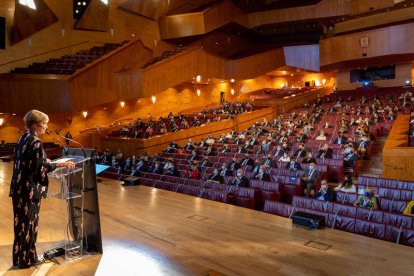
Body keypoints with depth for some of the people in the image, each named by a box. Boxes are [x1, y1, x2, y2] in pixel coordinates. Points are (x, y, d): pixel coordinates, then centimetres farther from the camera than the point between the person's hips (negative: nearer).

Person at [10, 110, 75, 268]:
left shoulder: (22, 139, 10)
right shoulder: (36, 142, -17)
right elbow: (41, 168, -19)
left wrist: (45, 161, 26)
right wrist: (62, 164, -15)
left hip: (18, 187, 9)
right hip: (30, 189, -9)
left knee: (21, 222, 17)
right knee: (29, 223, 5)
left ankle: (19, 256, 31)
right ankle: (27, 259, 19)